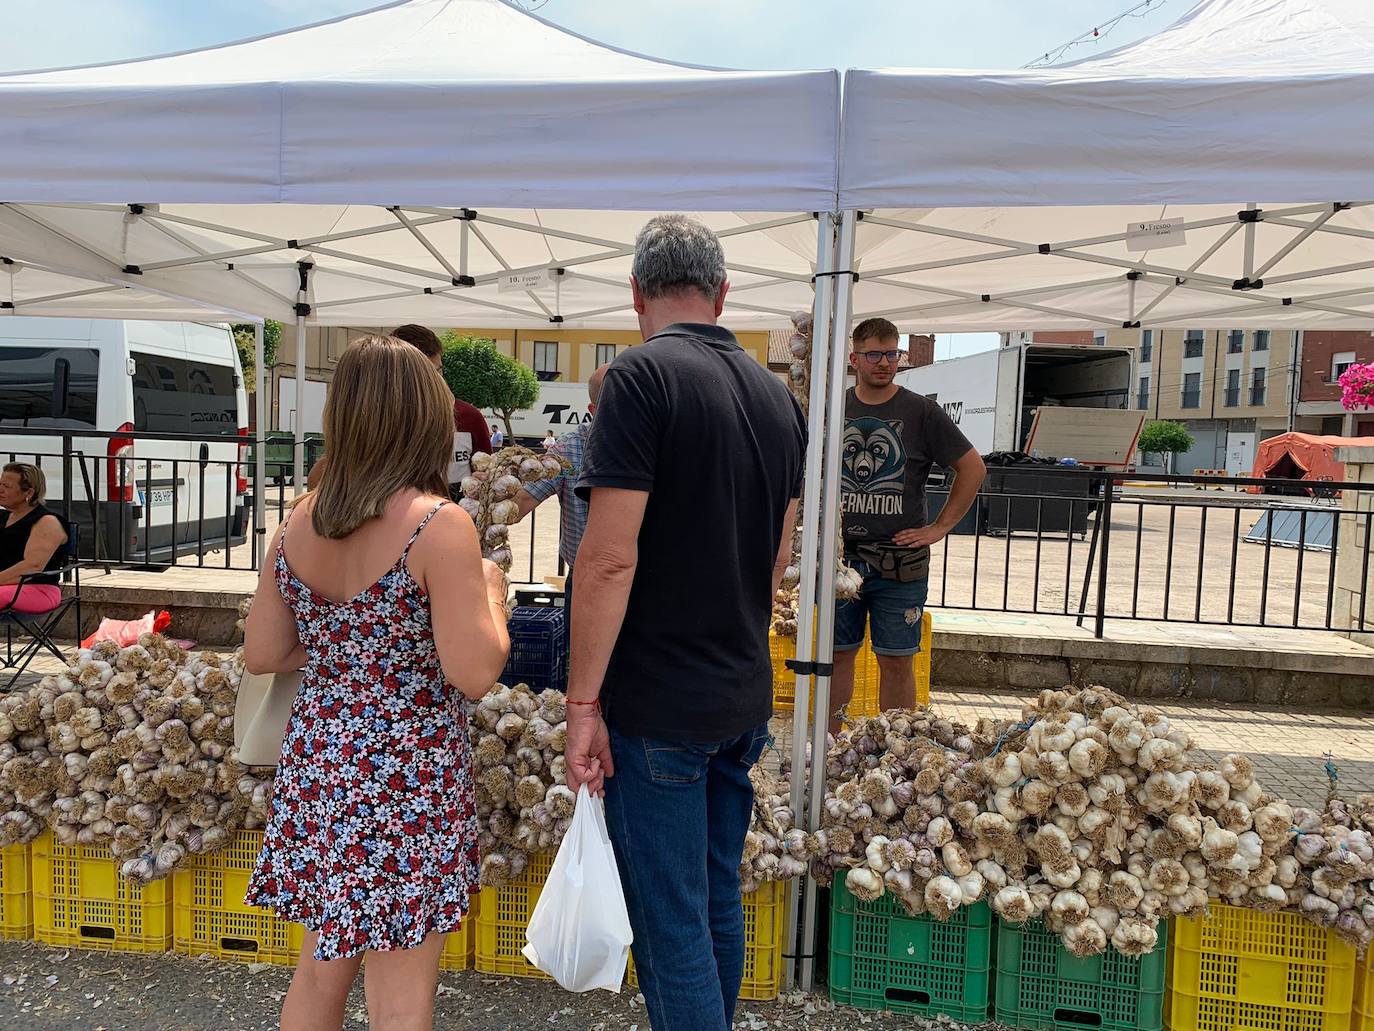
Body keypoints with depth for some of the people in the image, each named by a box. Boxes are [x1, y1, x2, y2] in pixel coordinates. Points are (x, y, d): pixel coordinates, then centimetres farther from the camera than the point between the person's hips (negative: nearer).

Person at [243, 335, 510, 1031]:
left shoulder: (300, 520, 1)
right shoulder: (439, 525, -18)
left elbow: (261, 654, 7)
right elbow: (475, 674, -20)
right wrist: (491, 592, -4)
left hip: (316, 768, 7)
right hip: (403, 777, -6)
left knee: (321, 966, 25)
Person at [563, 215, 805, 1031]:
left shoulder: (643, 376, -13)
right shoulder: (777, 393, 8)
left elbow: (610, 557, -20)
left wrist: (583, 701, -13)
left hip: (657, 707, -7)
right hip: (745, 701, 7)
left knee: (673, 928, 4)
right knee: (719, 903, 20)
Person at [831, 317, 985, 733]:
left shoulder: (921, 411, -1)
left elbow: (973, 469, 3)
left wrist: (940, 527, -3)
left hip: (900, 562, -2)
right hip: (839, 557, 2)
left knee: (896, 661, 4)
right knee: (837, 654, 9)